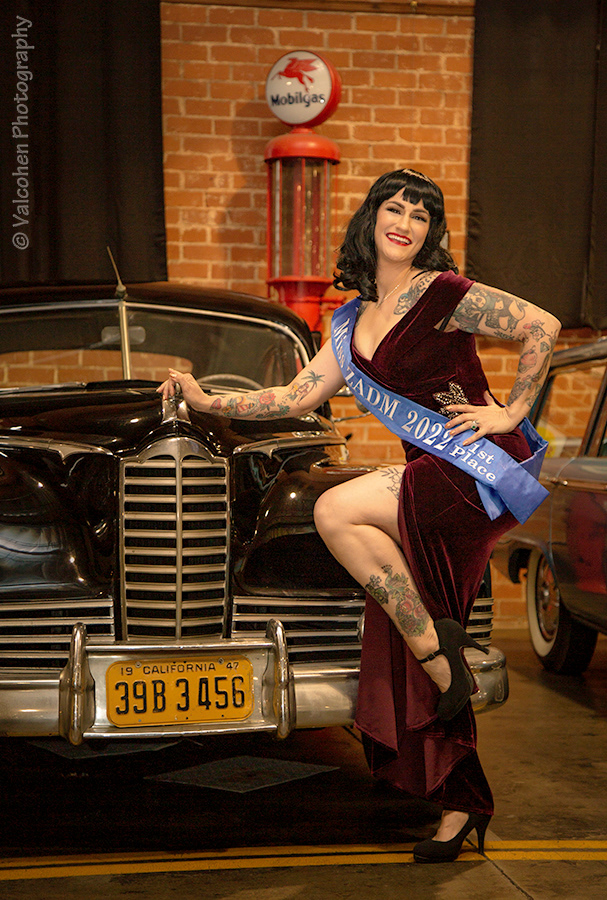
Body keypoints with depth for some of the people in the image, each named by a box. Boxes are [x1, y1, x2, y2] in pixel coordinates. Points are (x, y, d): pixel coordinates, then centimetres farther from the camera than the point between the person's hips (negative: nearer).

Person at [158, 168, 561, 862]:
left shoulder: (445, 293, -6)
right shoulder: (356, 319, 14)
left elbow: (543, 326, -8)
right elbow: (298, 397, 16)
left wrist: (512, 411, -8)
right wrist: (208, 401, 15)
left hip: (481, 468, -7)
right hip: (429, 479, 7)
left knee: (337, 511, -27)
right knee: (416, 667, 6)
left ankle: (437, 645, -12)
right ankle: (460, 809, 19)